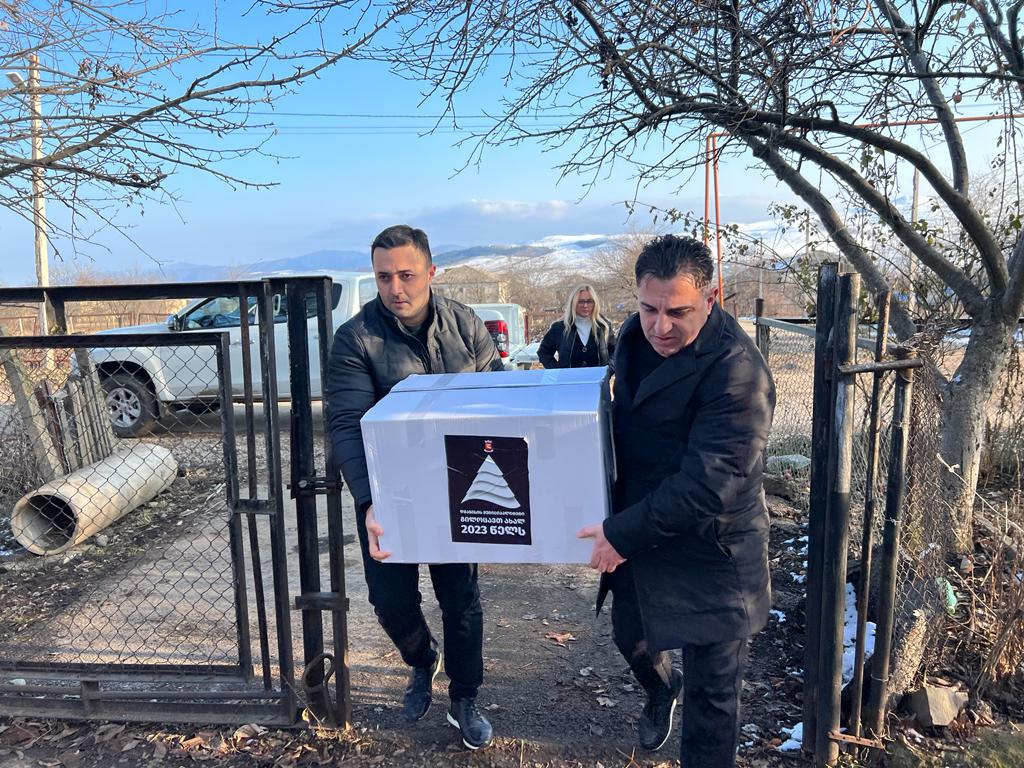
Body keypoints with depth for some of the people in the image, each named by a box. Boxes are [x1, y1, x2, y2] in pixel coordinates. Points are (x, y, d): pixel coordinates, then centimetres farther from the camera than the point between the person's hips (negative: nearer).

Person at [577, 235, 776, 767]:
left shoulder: (737, 371, -27)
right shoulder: (635, 335, -2)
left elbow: (706, 485, -29)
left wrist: (622, 533, -23)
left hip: (709, 557, -7)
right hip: (636, 539, 7)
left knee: (710, 690, 9)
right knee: (630, 640, 27)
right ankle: (660, 690, 60)